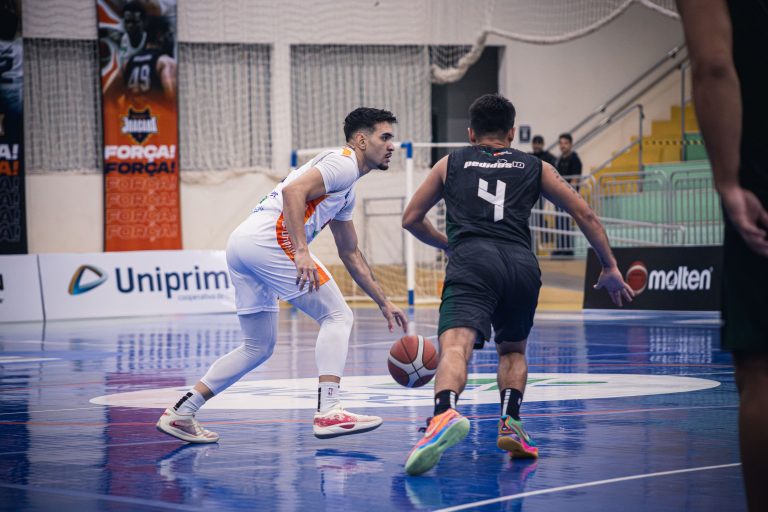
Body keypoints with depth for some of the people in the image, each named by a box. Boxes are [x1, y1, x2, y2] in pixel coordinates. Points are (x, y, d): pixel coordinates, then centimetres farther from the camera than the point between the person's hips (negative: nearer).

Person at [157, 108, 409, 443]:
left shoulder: (346, 189, 30)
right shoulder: (343, 163, -1)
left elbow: (350, 254, 35)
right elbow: (294, 191, -17)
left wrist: (384, 303, 34)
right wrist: (301, 251, -26)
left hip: (241, 243, 10)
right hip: (268, 238, -10)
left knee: (259, 347, 17)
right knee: (337, 316, -4)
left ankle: (179, 414, 14)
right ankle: (328, 412, -15)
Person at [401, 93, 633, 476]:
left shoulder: (450, 164, 26)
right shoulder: (535, 168, 27)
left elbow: (411, 219, 29)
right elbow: (585, 215, 22)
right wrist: (610, 268, 27)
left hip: (472, 261, -2)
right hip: (522, 264, 2)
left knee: (454, 345, -21)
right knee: (512, 350, 25)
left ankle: (445, 412, -51)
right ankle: (511, 424, 3)